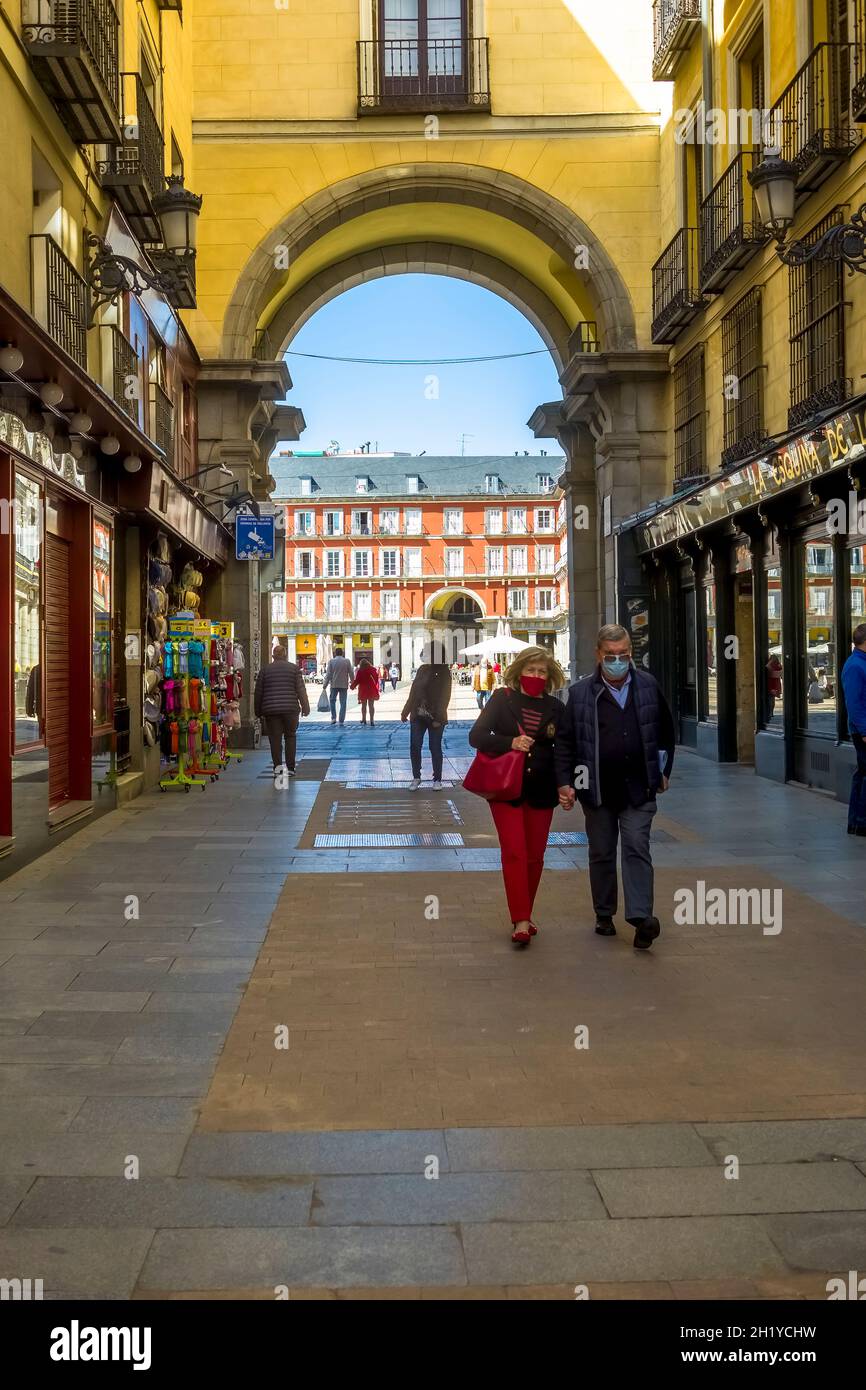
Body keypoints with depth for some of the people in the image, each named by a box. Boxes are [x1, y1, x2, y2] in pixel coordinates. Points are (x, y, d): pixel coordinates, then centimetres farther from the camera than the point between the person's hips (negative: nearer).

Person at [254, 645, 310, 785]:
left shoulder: (265, 670, 7)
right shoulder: (294, 668, 5)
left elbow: (258, 692, 7)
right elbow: (301, 689, -1)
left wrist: (258, 711, 15)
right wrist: (305, 706, 4)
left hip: (271, 710, 0)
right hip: (290, 709, 0)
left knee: (275, 739, 4)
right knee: (290, 736, 12)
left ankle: (277, 767, -3)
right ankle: (290, 768, 10)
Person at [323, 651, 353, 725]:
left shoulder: (331, 661, -4)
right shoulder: (347, 661, -3)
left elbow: (328, 674, -5)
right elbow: (351, 673, 0)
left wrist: (324, 685, 1)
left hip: (334, 685, 0)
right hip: (344, 685, 0)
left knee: (332, 700, 16)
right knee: (343, 703, 5)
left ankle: (333, 718, 4)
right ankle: (341, 721, 3)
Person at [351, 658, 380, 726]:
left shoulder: (360, 671, -5)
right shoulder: (373, 669, 2)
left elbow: (357, 680, -5)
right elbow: (377, 679, 3)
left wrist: (353, 686, 11)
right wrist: (377, 689, 9)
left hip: (363, 689, -1)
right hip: (372, 689, 1)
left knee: (363, 705, 12)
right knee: (371, 705, 4)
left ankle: (364, 719, 14)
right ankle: (371, 720, -2)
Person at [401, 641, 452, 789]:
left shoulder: (444, 672, -8)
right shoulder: (422, 669, 9)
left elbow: (444, 696, -13)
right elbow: (413, 692, 13)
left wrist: (438, 718, -18)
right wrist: (406, 711, 12)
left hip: (435, 718, -5)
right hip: (418, 716, 5)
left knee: (435, 748, 3)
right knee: (414, 747, 3)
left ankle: (437, 779, 14)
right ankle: (416, 777, 15)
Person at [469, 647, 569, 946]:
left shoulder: (555, 708, 6)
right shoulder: (502, 699, 0)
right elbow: (476, 736, -7)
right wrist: (510, 743, -22)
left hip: (541, 790, 3)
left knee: (534, 856, 8)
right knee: (514, 852, -10)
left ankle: (524, 915, 22)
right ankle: (520, 921, -9)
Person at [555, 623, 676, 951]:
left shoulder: (648, 686, 4)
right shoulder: (580, 693, -2)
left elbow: (665, 731, 15)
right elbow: (566, 742, 1)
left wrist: (663, 771, 14)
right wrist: (565, 782, -6)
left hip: (639, 788, 0)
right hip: (598, 789, 0)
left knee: (637, 848, -8)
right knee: (601, 853, 9)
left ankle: (641, 917, -12)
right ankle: (604, 914, 22)